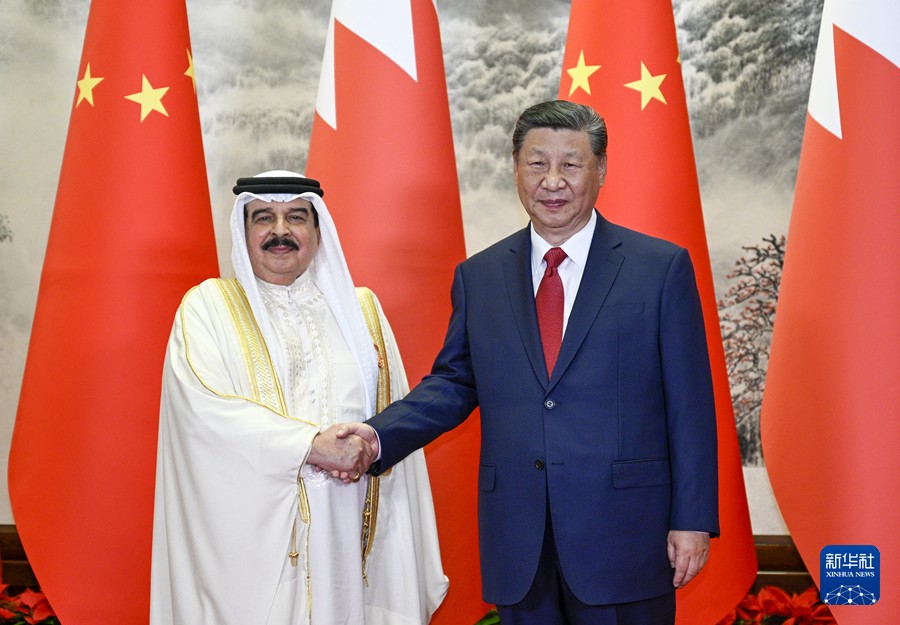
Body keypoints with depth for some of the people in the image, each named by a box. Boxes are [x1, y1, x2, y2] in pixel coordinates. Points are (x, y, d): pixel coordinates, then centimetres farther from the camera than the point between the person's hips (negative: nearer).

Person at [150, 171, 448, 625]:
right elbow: (204, 405, -13)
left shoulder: (360, 309, 13)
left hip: (346, 533, 3)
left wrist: (366, 450, -13)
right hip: (250, 538, -2)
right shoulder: (208, 306, 3)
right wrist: (311, 446, -18)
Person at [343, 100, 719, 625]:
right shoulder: (479, 276, 9)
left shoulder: (662, 267, 0)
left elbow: (690, 404, -2)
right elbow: (454, 382, 12)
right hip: (518, 543, 3)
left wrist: (693, 521, -5)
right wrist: (379, 435, -5)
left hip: (624, 536, -2)